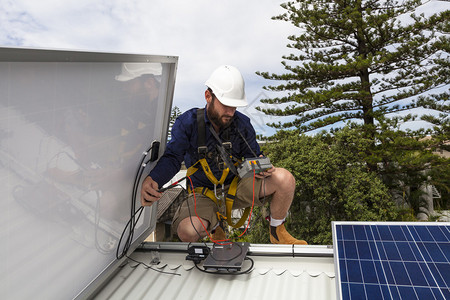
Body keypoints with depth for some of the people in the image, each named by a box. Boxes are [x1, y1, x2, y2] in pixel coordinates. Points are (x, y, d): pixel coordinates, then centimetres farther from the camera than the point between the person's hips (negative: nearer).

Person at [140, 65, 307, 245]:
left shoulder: (242, 124, -5)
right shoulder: (188, 122, -13)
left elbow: (252, 156, 5)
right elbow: (172, 158, -17)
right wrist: (152, 179, -38)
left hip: (237, 186, 2)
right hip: (204, 194, -1)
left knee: (284, 178, -21)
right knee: (187, 232, -33)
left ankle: (277, 232, 7)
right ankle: (215, 226, 9)